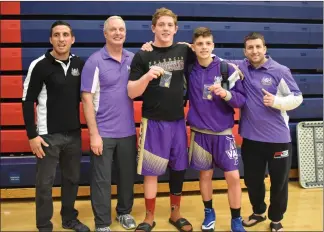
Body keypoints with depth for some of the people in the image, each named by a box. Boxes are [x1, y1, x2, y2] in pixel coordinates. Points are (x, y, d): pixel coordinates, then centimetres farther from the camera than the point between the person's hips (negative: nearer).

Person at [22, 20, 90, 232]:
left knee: (73, 179, 15)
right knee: (45, 183, 4)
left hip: (74, 134, 5)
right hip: (48, 135, -4)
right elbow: (28, 102, -8)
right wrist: (32, 135, -11)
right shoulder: (40, 65, -10)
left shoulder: (79, 64, 3)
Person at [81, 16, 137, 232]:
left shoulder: (133, 59, 4)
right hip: (103, 133, -4)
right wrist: (94, 134, -13)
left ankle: (125, 212, 37)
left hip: (128, 131, 4)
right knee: (102, 180, 5)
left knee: (128, 176, 16)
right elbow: (87, 99, -10)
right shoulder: (94, 61, -8)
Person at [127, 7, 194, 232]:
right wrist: (147, 76, -26)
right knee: (151, 171, 4)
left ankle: (175, 213, 30)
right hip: (153, 122, -3)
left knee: (178, 169, 12)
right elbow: (131, 93, -9)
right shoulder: (142, 56, -5)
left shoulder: (184, 51, 1)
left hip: (178, 121, 3)